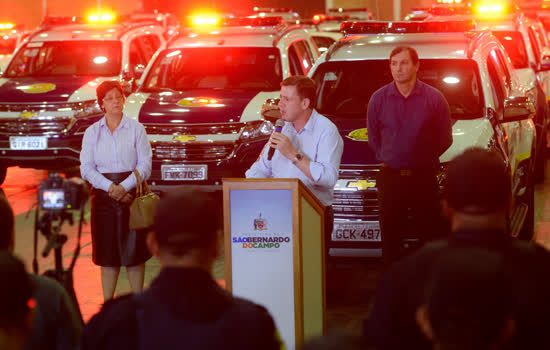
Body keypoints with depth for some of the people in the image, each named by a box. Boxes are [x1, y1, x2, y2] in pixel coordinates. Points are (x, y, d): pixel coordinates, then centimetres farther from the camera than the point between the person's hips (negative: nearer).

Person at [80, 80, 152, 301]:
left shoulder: (136, 129, 3)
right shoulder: (92, 132, 7)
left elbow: (145, 165, -3)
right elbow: (86, 168, 0)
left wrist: (124, 187, -16)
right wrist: (110, 187, -14)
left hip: (132, 192, -1)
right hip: (103, 195, 1)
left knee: (134, 251, 0)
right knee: (107, 253, 3)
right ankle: (107, 304, 9)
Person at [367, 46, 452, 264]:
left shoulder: (434, 98, -2)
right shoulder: (378, 99, 3)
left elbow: (445, 139, 6)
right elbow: (373, 139, 14)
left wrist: (424, 159, 7)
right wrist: (388, 159, 9)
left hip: (424, 175, -1)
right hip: (390, 178, 1)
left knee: (431, 233, 1)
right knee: (390, 236, 4)